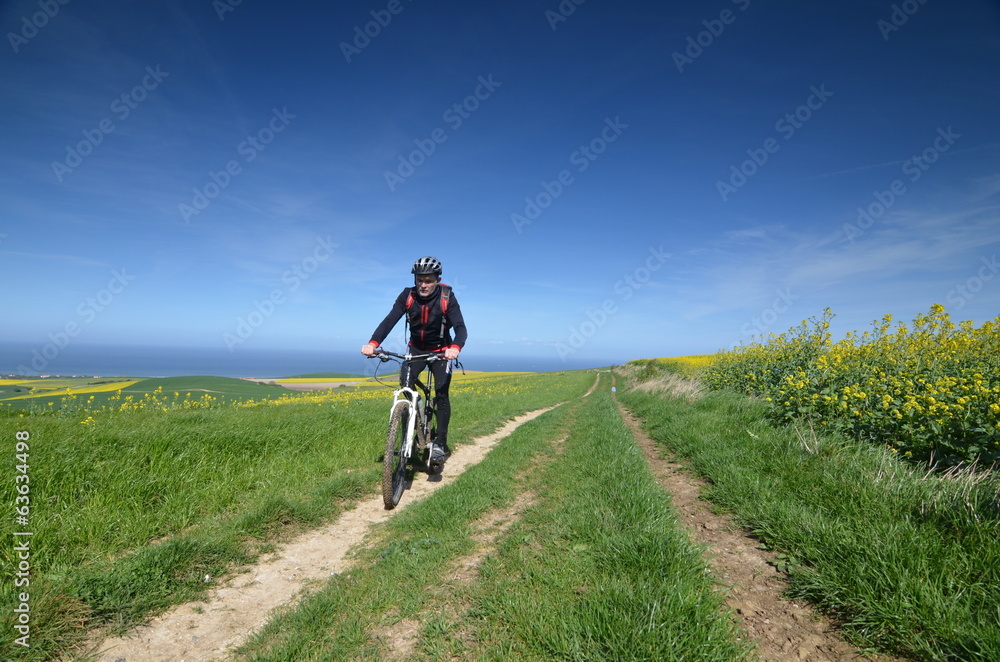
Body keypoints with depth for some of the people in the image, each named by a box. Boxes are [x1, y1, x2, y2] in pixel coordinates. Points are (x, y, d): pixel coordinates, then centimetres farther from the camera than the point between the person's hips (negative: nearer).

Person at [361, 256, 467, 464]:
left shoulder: (447, 298, -23)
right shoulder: (407, 296, -17)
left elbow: (461, 328, -32)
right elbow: (389, 320, -27)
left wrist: (455, 348, -55)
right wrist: (373, 343, -45)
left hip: (441, 351, -2)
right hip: (416, 349, 2)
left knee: (441, 393, -13)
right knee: (405, 384, -19)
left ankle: (441, 444, -2)